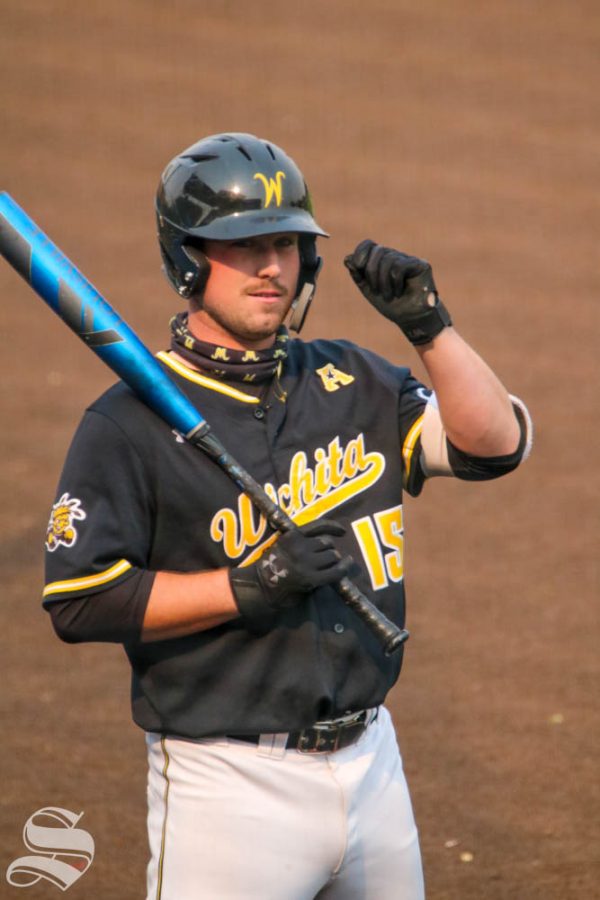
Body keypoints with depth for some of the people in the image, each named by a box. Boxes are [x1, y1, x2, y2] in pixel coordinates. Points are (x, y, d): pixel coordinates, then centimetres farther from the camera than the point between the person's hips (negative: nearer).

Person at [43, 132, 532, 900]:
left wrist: (427, 327, -11)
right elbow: (80, 601, -14)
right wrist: (250, 586, -20)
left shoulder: (350, 384, 9)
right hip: (229, 787, -6)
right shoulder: (130, 423, -8)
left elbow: (497, 443, 1)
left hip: (370, 761, 6)